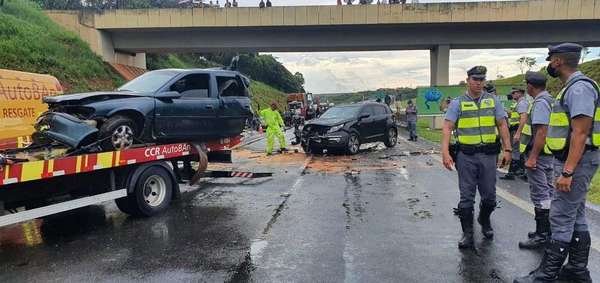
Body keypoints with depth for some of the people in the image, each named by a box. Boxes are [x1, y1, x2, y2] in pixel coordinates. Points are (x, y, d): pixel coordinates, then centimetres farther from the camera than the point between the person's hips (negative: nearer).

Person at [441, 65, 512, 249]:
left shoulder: (493, 101, 7)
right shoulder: (457, 103, 0)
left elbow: (502, 125, 7)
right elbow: (447, 128, -6)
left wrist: (507, 150, -1)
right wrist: (445, 153, -17)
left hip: (488, 154, 2)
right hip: (466, 156, -2)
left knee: (489, 195, 11)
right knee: (466, 196, 3)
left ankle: (484, 221, 39)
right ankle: (467, 233, 13)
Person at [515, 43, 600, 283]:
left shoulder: (579, 88, -18)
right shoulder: (573, 87, 15)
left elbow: (580, 133, -24)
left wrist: (567, 172, -25)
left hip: (575, 163, -11)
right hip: (572, 161, 11)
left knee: (561, 220, -6)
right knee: (575, 218, 16)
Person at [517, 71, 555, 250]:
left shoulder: (540, 103, -17)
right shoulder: (549, 100, 14)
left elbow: (541, 132, -25)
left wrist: (532, 157, -24)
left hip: (538, 154, -10)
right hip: (549, 154, 10)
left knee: (539, 194, -6)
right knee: (548, 192, 15)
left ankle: (542, 235, -1)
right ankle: (549, 230, 25)